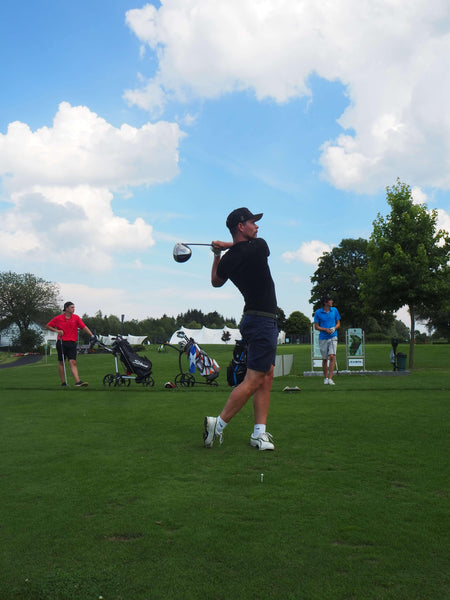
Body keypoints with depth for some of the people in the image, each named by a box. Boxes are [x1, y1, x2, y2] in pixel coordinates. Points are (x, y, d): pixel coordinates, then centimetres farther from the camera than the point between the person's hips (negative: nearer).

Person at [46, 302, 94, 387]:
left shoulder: (76, 318, 5)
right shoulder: (58, 318, 1)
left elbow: (84, 327, -2)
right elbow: (48, 326, 11)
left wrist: (91, 335, -15)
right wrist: (57, 330, -5)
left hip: (72, 343, 1)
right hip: (61, 342, -1)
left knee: (73, 362, -8)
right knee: (61, 363, 6)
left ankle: (78, 381, -19)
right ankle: (63, 382, 14)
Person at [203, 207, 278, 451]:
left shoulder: (228, 259, 4)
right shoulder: (258, 246, -13)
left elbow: (216, 282, 23)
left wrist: (217, 252, 25)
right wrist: (228, 246, 12)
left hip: (254, 319, 8)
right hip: (263, 321, -8)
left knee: (267, 377, 10)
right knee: (253, 381, -6)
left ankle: (259, 432, 10)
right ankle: (218, 424, -3)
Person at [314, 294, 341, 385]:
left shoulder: (334, 310, 6)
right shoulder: (318, 312, -1)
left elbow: (338, 323, 13)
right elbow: (316, 327, 1)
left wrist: (334, 328, -8)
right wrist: (326, 329, -14)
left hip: (333, 337, 1)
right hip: (323, 338, -1)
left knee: (332, 356, -15)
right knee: (324, 359, 7)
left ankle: (330, 379, -14)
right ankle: (325, 378, 23)